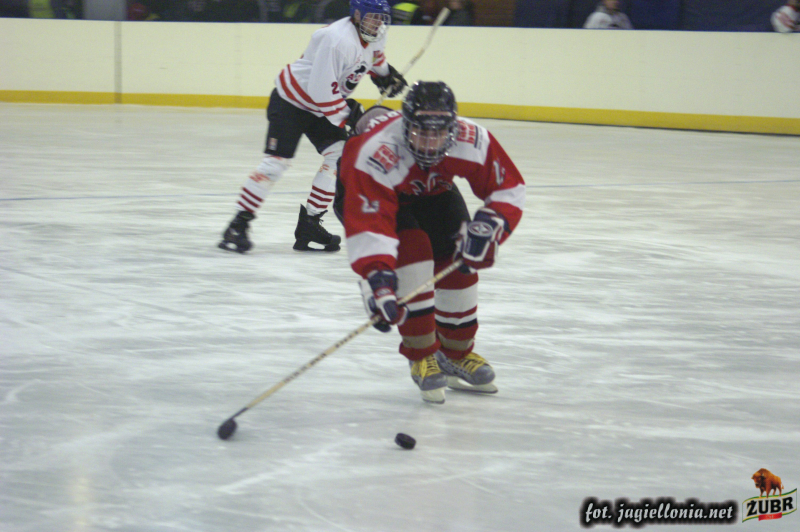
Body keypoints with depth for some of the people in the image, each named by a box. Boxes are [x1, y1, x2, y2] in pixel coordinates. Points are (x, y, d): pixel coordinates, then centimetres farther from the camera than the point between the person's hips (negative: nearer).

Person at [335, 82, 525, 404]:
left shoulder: (471, 142, -32)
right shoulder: (375, 155, -44)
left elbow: (508, 187, -18)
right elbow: (368, 228, -48)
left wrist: (487, 226, -33)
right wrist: (377, 281, -57)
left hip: (432, 192, 5)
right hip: (367, 198, -5)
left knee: (459, 261, -3)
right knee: (411, 252, -26)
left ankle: (456, 355, 20)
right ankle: (422, 356, -12)